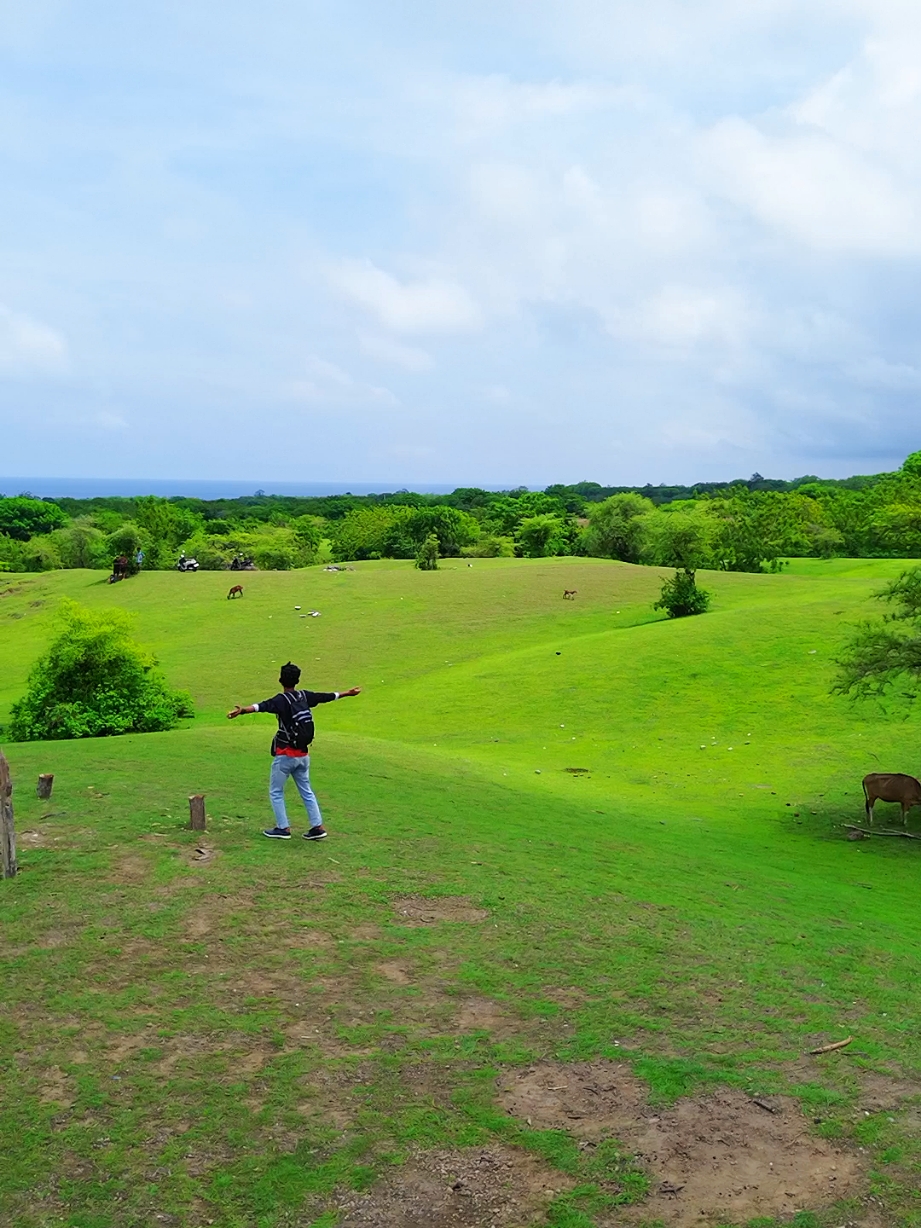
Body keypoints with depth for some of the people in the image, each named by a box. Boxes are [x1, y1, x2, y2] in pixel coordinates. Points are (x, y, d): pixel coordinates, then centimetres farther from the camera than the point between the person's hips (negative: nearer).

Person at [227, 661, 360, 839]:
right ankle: (318, 826, 14)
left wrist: (242, 710, -52)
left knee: (276, 792, 9)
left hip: (285, 754, -6)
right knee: (306, 790, 16)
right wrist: (348, 693, 32)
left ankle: (283, 828, 11)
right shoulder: (305, 696, 3)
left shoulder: (281, 700, -15)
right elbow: (328, 696, 17)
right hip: (303, 754, 6)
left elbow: (262, 706, -35)